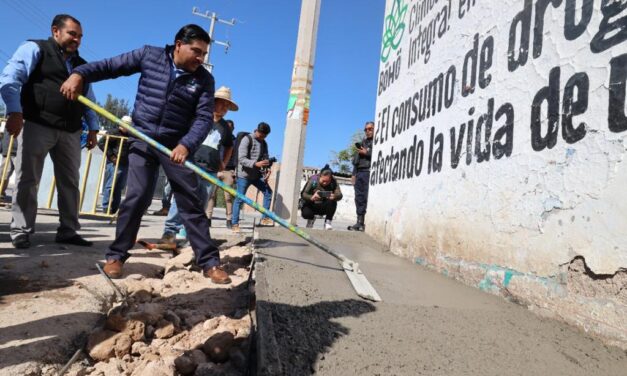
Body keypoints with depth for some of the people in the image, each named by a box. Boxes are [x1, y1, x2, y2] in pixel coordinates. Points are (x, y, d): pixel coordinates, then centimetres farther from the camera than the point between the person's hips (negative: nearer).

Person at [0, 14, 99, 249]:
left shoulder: (81, 65, 21)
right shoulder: (35, 49, 4)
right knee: (27, 179, 0)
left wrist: (93, 128, 10)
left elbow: (89, 100, 21)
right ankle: (21, 231, 9)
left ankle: (68, 231, 11)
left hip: (70, 131, 5)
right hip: (37, 125, -5)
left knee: (69, 182, 4)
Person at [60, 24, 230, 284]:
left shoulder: (204, 79, -2)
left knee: (191, 202, -1)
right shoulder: (149, 55, 1)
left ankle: (209, 262, 2)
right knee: (137, 197, -9)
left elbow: (204, 117, -11)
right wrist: (79, 74, -7)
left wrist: (186, 145, -26)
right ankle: (116, 255, 11)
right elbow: (110, 66, 9)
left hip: (176, 145, 0)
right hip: (143, 139, 0)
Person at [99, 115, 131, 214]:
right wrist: (111, 156, -11)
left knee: (119, 188, 9)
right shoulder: (113, 132, -2)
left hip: (125, 165, 6)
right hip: (113, 164, -6)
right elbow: (101, 142, -8)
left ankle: (114, 209, 15)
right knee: (110, 186, -5)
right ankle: (106, 208, 1)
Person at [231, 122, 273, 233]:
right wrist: (255, 164, -33)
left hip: (257, 175, 7)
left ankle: (264, 218, 10)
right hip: (244, 175, -7)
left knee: (268, 192, 1)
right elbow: (241, 159, -19)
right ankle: (235, 224, 7)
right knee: (239, 199, -2)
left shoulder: (264, 143, 11)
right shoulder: (247, 139, -10)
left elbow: (265, 158, 14)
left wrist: (266, 169, -8)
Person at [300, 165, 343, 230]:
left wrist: (334, 196, -48)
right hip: (311, 206, 0)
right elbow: (303, 194, -23)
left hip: (324, 207, 0)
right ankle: (311, 219, 10)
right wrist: (312, 197, -45)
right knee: (306, 213, -31)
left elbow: (339, 195, -23)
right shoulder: (313, 179, -19)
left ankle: (328, 221, -7)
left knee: (332, 202, -31)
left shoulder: (333, 182, -14)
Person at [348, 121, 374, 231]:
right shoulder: (362, 142, 28)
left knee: (368, 198, -13)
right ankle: (360, 222, 7)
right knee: (359, 198, 4)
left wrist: (367, 153, -10)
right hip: (359, 172, 7)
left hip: (369, 172, -7)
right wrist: (354, 173, 17)